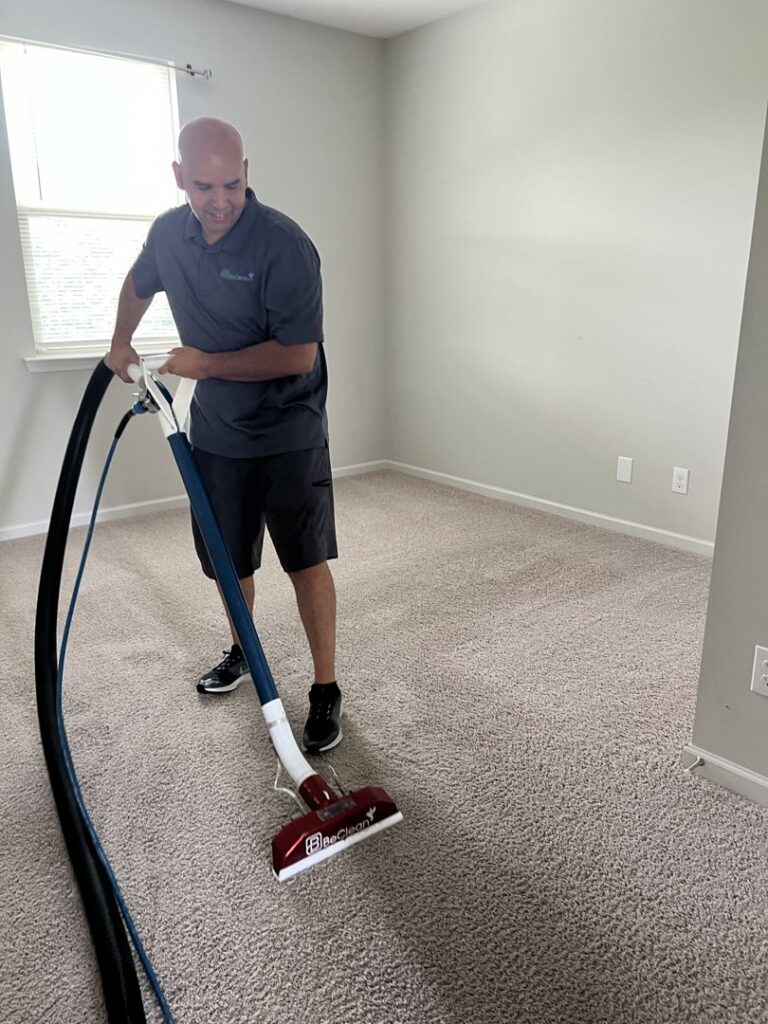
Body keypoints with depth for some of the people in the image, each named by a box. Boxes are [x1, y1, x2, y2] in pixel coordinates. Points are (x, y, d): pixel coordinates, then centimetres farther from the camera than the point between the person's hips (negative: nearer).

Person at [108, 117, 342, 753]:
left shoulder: (284, 245, -20)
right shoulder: (169, 233, -1)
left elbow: (299, 354, -24)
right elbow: (140, 282, 23)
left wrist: (208, 363, -20)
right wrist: (121, 342, 18)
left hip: (288, 432, -5)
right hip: (215, 430, 6)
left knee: (305, 559, -5)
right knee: (227, 557, 15)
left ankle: (327, 689, 7)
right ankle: (244, 653, 38)